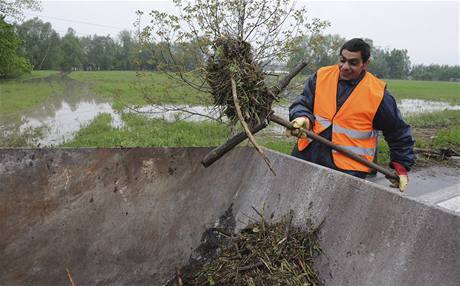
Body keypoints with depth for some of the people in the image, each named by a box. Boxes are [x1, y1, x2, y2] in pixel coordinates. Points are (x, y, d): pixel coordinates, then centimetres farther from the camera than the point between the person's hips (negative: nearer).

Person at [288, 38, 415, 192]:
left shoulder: (378, 93, -4)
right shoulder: (321, 76, 4)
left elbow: (399, 133, 6)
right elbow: (302, 103, 6)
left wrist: (401, 166, 6)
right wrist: (303, 117, -17)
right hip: (308, 154, 4)